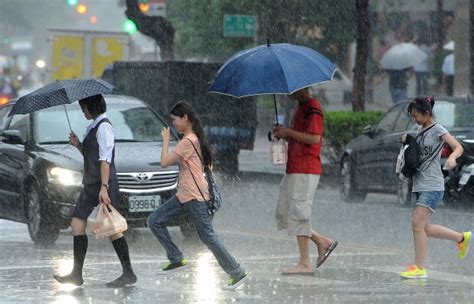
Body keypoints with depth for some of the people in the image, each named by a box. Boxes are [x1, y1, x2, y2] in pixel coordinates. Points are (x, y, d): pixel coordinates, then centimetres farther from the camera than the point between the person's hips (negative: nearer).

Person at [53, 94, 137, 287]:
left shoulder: (103, 127, -12)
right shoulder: (93, 127, 17)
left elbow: (105, 159, -19)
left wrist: (104, 188, -26)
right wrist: (78, 145, 6)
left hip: (103, 184, -10)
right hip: (90, 184, 10)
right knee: (77, 224, 7)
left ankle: (128, 273, -5)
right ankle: (76, 274, 10)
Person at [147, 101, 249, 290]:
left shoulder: (188, 141, -16)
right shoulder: (195, 139, 15)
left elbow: (165, 162, -17)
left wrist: (166, 140, -6)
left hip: (195, 197, -10)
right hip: (183, 196, 10)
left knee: (207, 236, -8)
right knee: (155, 221, 7)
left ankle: (237, 273, -3)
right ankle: (176, 259, 11)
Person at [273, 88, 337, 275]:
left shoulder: (312, 109, -12)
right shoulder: (300, 109, 20)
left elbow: (314, 138, -22)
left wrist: (288, 132, -14)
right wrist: (284, 135, 9)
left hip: (305, 170, -10)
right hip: (294, 169, 10)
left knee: (298, 214, -8)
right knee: (283, 214, 10)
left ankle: (304, 264, -4)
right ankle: (322, 242, 16)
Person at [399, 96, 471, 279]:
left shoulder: (437, 129, -6)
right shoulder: (422, 132, 18)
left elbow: (458, 147, -15)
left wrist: (452, 158, -35)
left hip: (432, 186, -9)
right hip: (418, 185, 9)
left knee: (418, 224, -16)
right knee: (423, 228, 6)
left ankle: (419, 268, -13)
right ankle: (461, 238, 22)